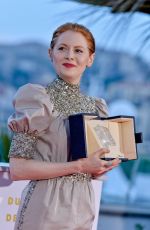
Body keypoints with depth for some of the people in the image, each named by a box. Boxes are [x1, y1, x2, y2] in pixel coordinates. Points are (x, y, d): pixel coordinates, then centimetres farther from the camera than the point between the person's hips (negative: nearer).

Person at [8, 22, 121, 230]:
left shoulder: (95, 108, 10)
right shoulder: (37, 99, -8)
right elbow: (17, 169, -16)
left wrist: (104, 166, -3)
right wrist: (79, 166, -17)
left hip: (82, 210, 6)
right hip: (45, 211, -6)